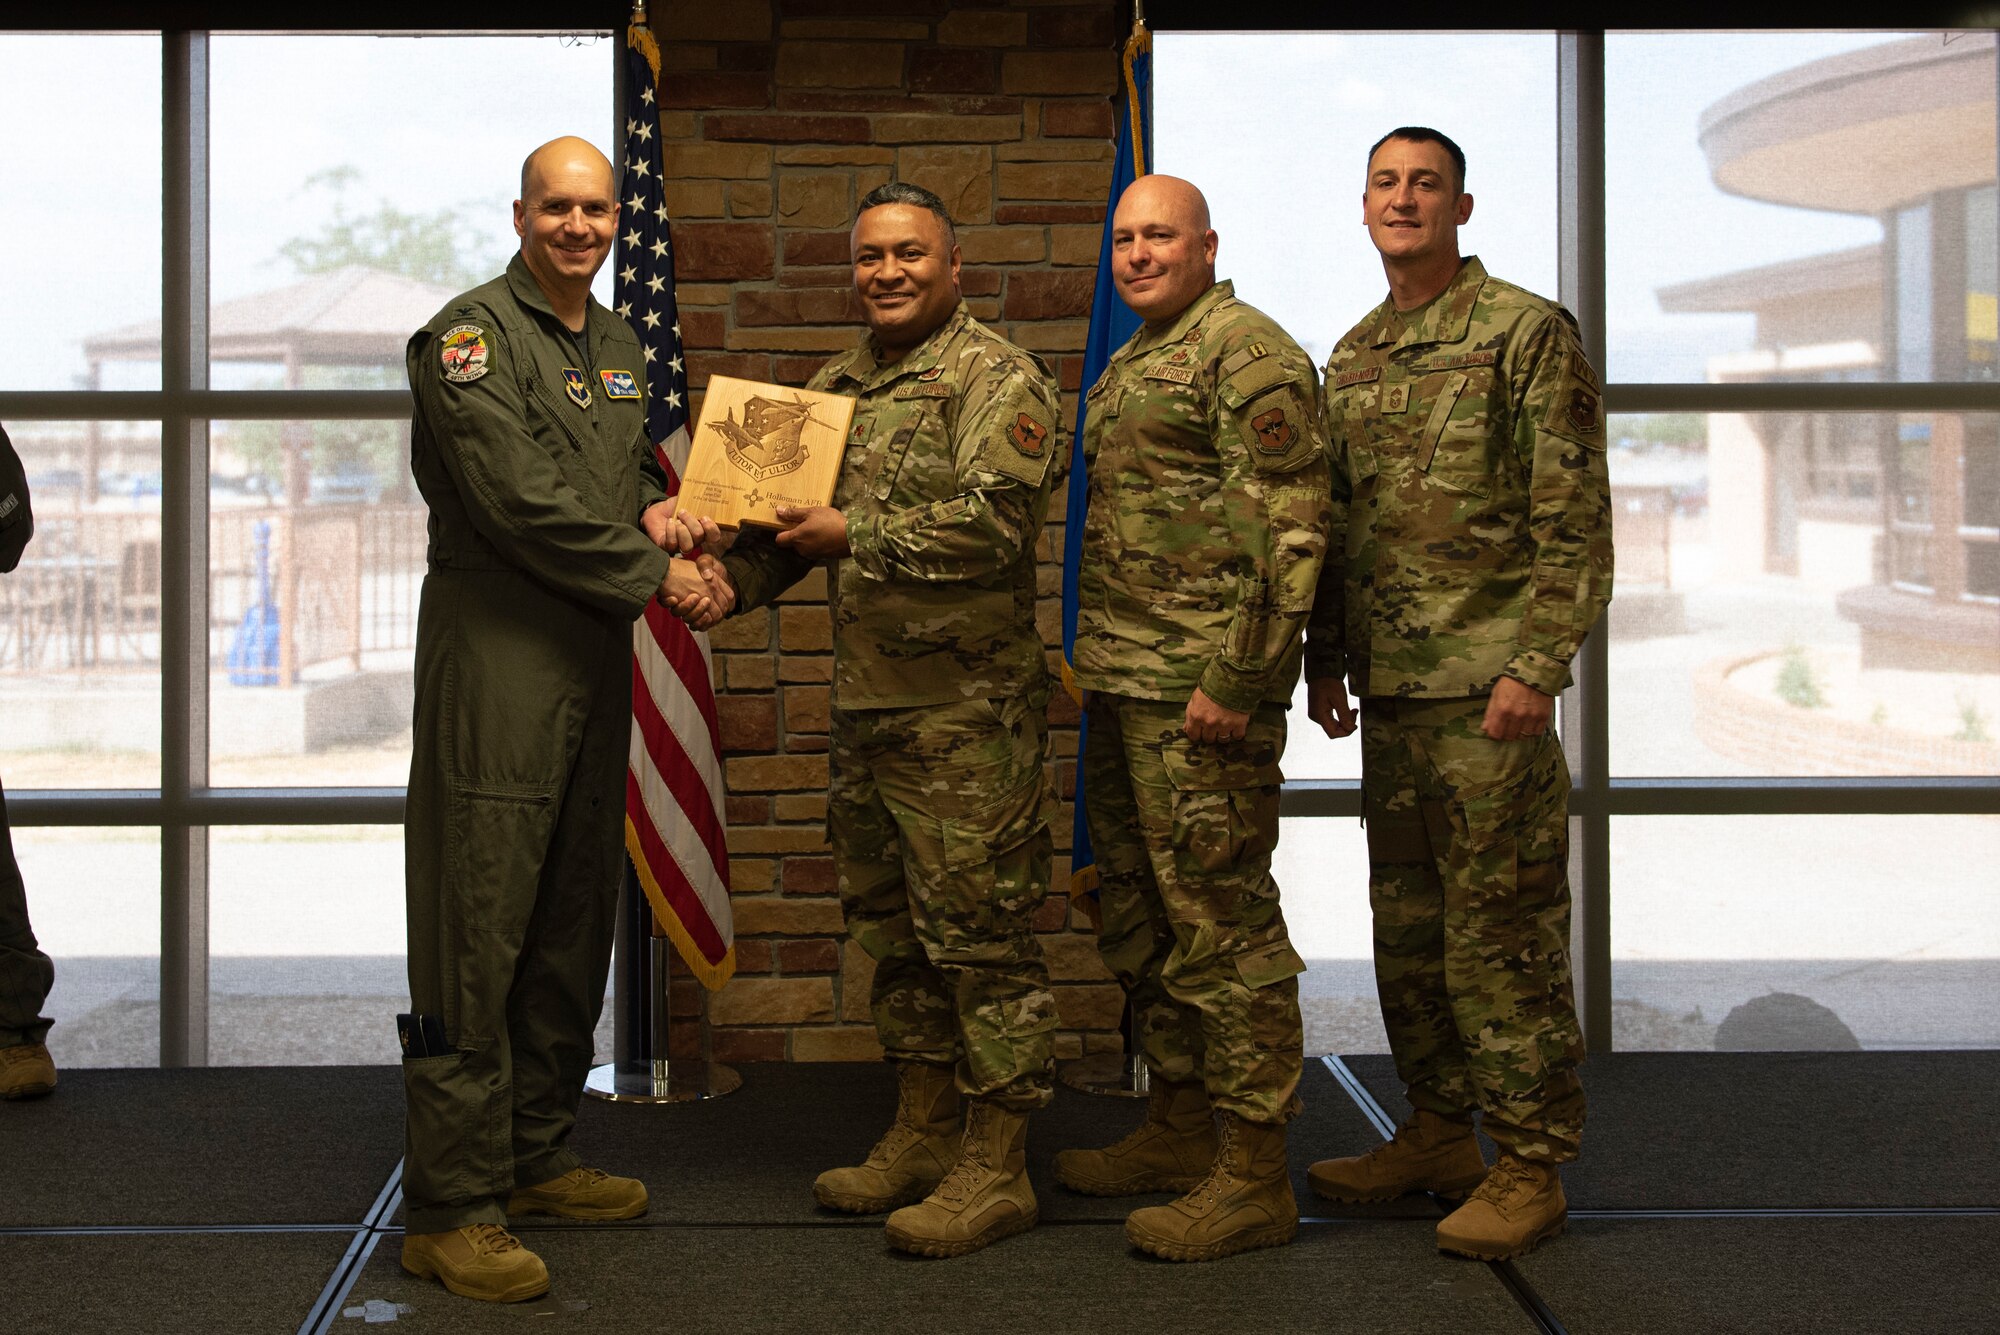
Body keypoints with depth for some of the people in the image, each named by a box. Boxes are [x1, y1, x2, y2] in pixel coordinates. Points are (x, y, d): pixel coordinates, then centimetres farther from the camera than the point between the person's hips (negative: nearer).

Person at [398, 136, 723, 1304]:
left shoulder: (619, 344, 16)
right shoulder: (473, 334, -9)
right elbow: (521, 500, -17)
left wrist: (653, 505, 5)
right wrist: (656, 575, -12)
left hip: (597, 650, 9)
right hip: (496, 648, -8)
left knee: (575, 919, 14)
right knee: (478, 929, -7)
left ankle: (538, 1155, 27)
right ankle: (453, 1207, -2)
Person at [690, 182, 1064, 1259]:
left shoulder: (995, 378, -9)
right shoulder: (836, 386, 15)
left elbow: (994, 521, -21)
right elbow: (784, 510, 19)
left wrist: (854, 534, -15)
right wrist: (727, 574, -1)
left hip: (966, 711, -8)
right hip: (866, 705, 8)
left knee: (979, 930, -3)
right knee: (892, 926, 16)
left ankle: (996, 1169, 5)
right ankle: (922, 1138, 29)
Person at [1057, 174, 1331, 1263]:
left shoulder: (1248, 350, -9)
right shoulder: (1129, 365, 20)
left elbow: (1287, 527, -16)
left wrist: (1235, 679, -21)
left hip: (1201, 690, -10)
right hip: (1125, 684, 10)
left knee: (1220, 920, -7)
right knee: (1140, 916, 16)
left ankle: (1252, 1177, -1)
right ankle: (1179, 1128, 28)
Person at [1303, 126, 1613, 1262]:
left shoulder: (1528, 333, -5)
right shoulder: (1352, 359, 16)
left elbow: (1576, 517, -10)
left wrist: (1538, 665, -17)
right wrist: (1328, 658, 15)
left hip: (1489, 685, -7)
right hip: (1389, 691, 7)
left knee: (1503, 924, -4)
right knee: (1408, 921, 12)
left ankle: (1531, 1165, 4)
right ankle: (1438, 1134, 24)